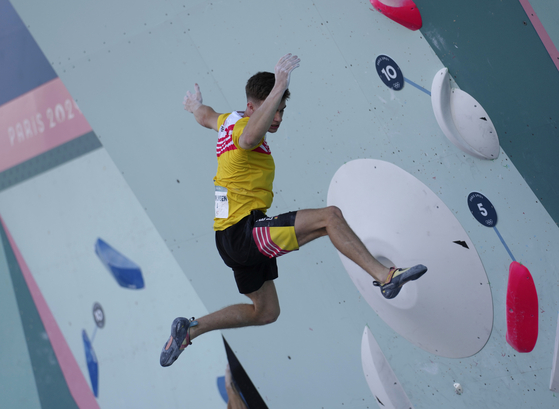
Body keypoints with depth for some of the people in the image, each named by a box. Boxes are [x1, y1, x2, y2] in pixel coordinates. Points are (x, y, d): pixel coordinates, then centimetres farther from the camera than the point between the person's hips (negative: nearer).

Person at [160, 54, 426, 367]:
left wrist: (195, 105, 59)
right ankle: (385, 276, -25)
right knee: (330, 216, -22)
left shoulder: (230, 121, 11)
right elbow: (251, 136, -46)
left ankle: (189, 330, 22)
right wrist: (279, 87, -51)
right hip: (244, 231, -10)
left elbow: (206, 116, 36)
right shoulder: (244, 127, -17)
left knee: (265, 312, 21)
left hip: (235, 239, 10)